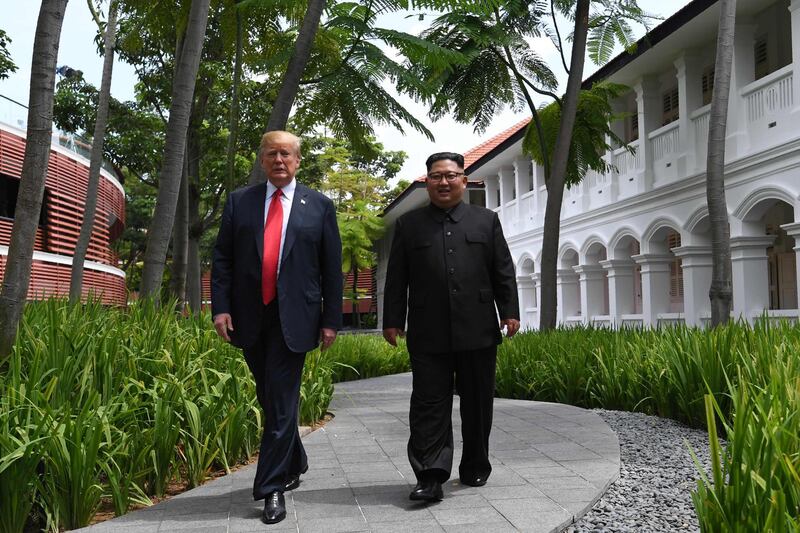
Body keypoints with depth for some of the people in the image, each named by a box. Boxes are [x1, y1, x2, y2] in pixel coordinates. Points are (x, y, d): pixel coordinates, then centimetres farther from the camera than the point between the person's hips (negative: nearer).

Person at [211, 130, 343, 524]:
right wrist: (221, 307, -5)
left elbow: (332, 268, 3)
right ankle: (294, 463, 35)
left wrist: (331, 319, -2)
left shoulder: (319, 206, 5)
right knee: (269, 399, 15)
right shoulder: (238, 201, 9)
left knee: (282, 402, -2)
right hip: (250, 317, 3)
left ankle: (272, 488, 7)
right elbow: (222, 259, 5)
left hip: (294, 317, -3)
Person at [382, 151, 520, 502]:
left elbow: (503, 272, 9)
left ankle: (475, 468, 25)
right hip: (429, 336, -1)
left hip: (478, 332, 1)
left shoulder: (487, 220, 12)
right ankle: (431, 477, -1)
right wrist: (393, 320, 1)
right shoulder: (409, 224, 10)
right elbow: (396, 279, 7)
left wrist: (510, 312, 1)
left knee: (477, 404, 10)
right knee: (429, 406, -3)